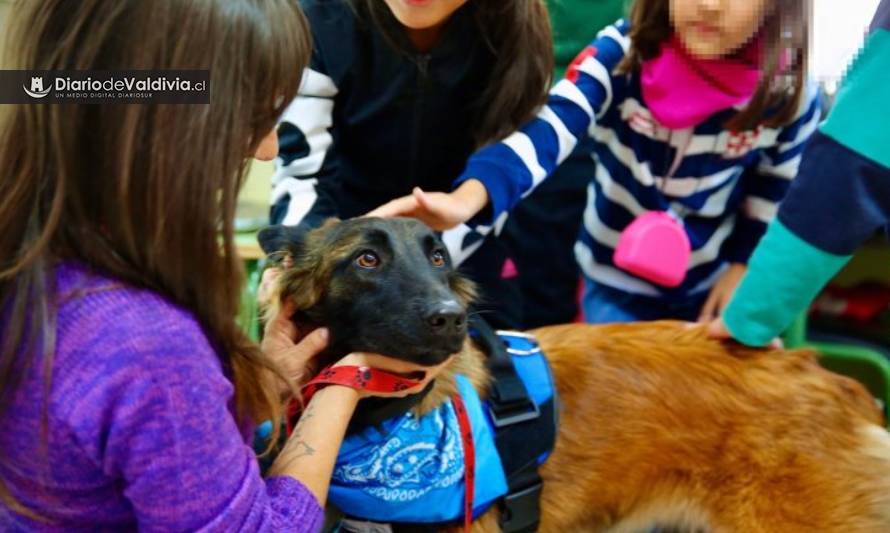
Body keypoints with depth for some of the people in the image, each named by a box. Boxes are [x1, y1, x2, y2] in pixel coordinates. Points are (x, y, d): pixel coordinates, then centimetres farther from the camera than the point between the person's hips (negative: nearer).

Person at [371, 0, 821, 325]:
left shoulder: (786, 89, -16)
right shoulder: (623, 52, -23)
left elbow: (779, 190, 1)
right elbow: (547, 131, -37)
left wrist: (743, 267, -4)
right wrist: (468, 198, -53)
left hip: (709, 286, 2)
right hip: (616, 282, -1)